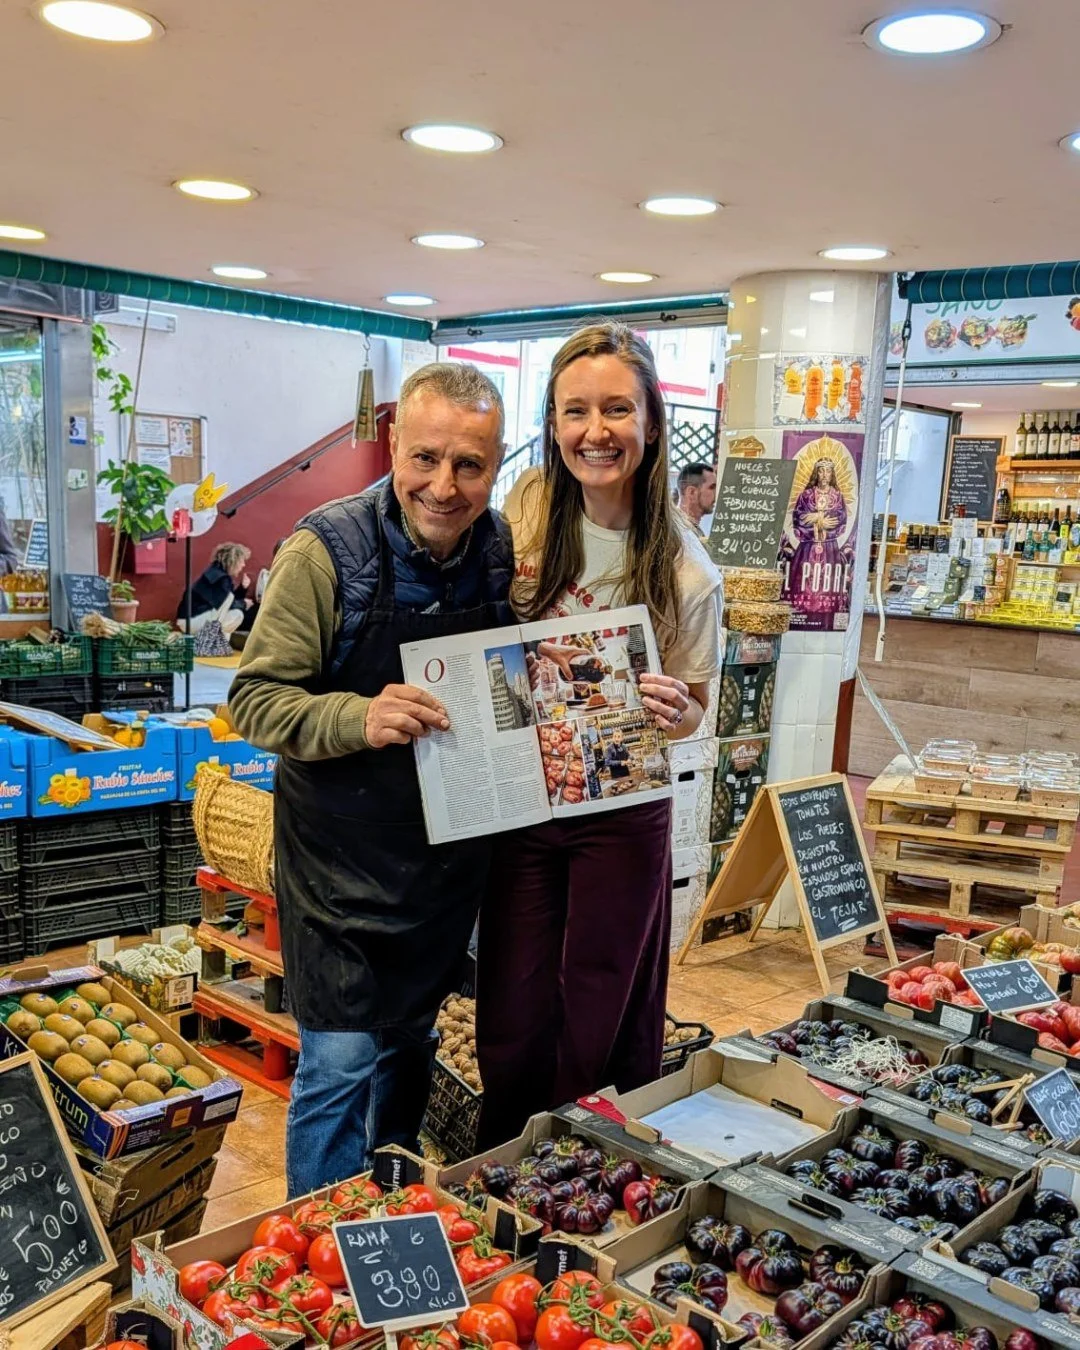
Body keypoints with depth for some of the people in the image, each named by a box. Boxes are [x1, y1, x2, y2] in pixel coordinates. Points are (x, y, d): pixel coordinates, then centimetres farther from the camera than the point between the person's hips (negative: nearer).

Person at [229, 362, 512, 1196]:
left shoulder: (504, 550, -2)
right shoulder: (328, 551, -18)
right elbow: (255, 698, -17)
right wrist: (360, 718, -34)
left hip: (452, 847, 5)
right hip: (345, 854, -5)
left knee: (413, 1038, 22)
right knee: (342, 1060, 2)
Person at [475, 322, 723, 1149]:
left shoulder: (685, 573, -13)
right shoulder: (526, 510, -7)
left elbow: (690, 707, -1)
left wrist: (675, 710, -23)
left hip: (622, 813, -2)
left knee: (601, 1030, 12)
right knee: (511, 1026, 11)